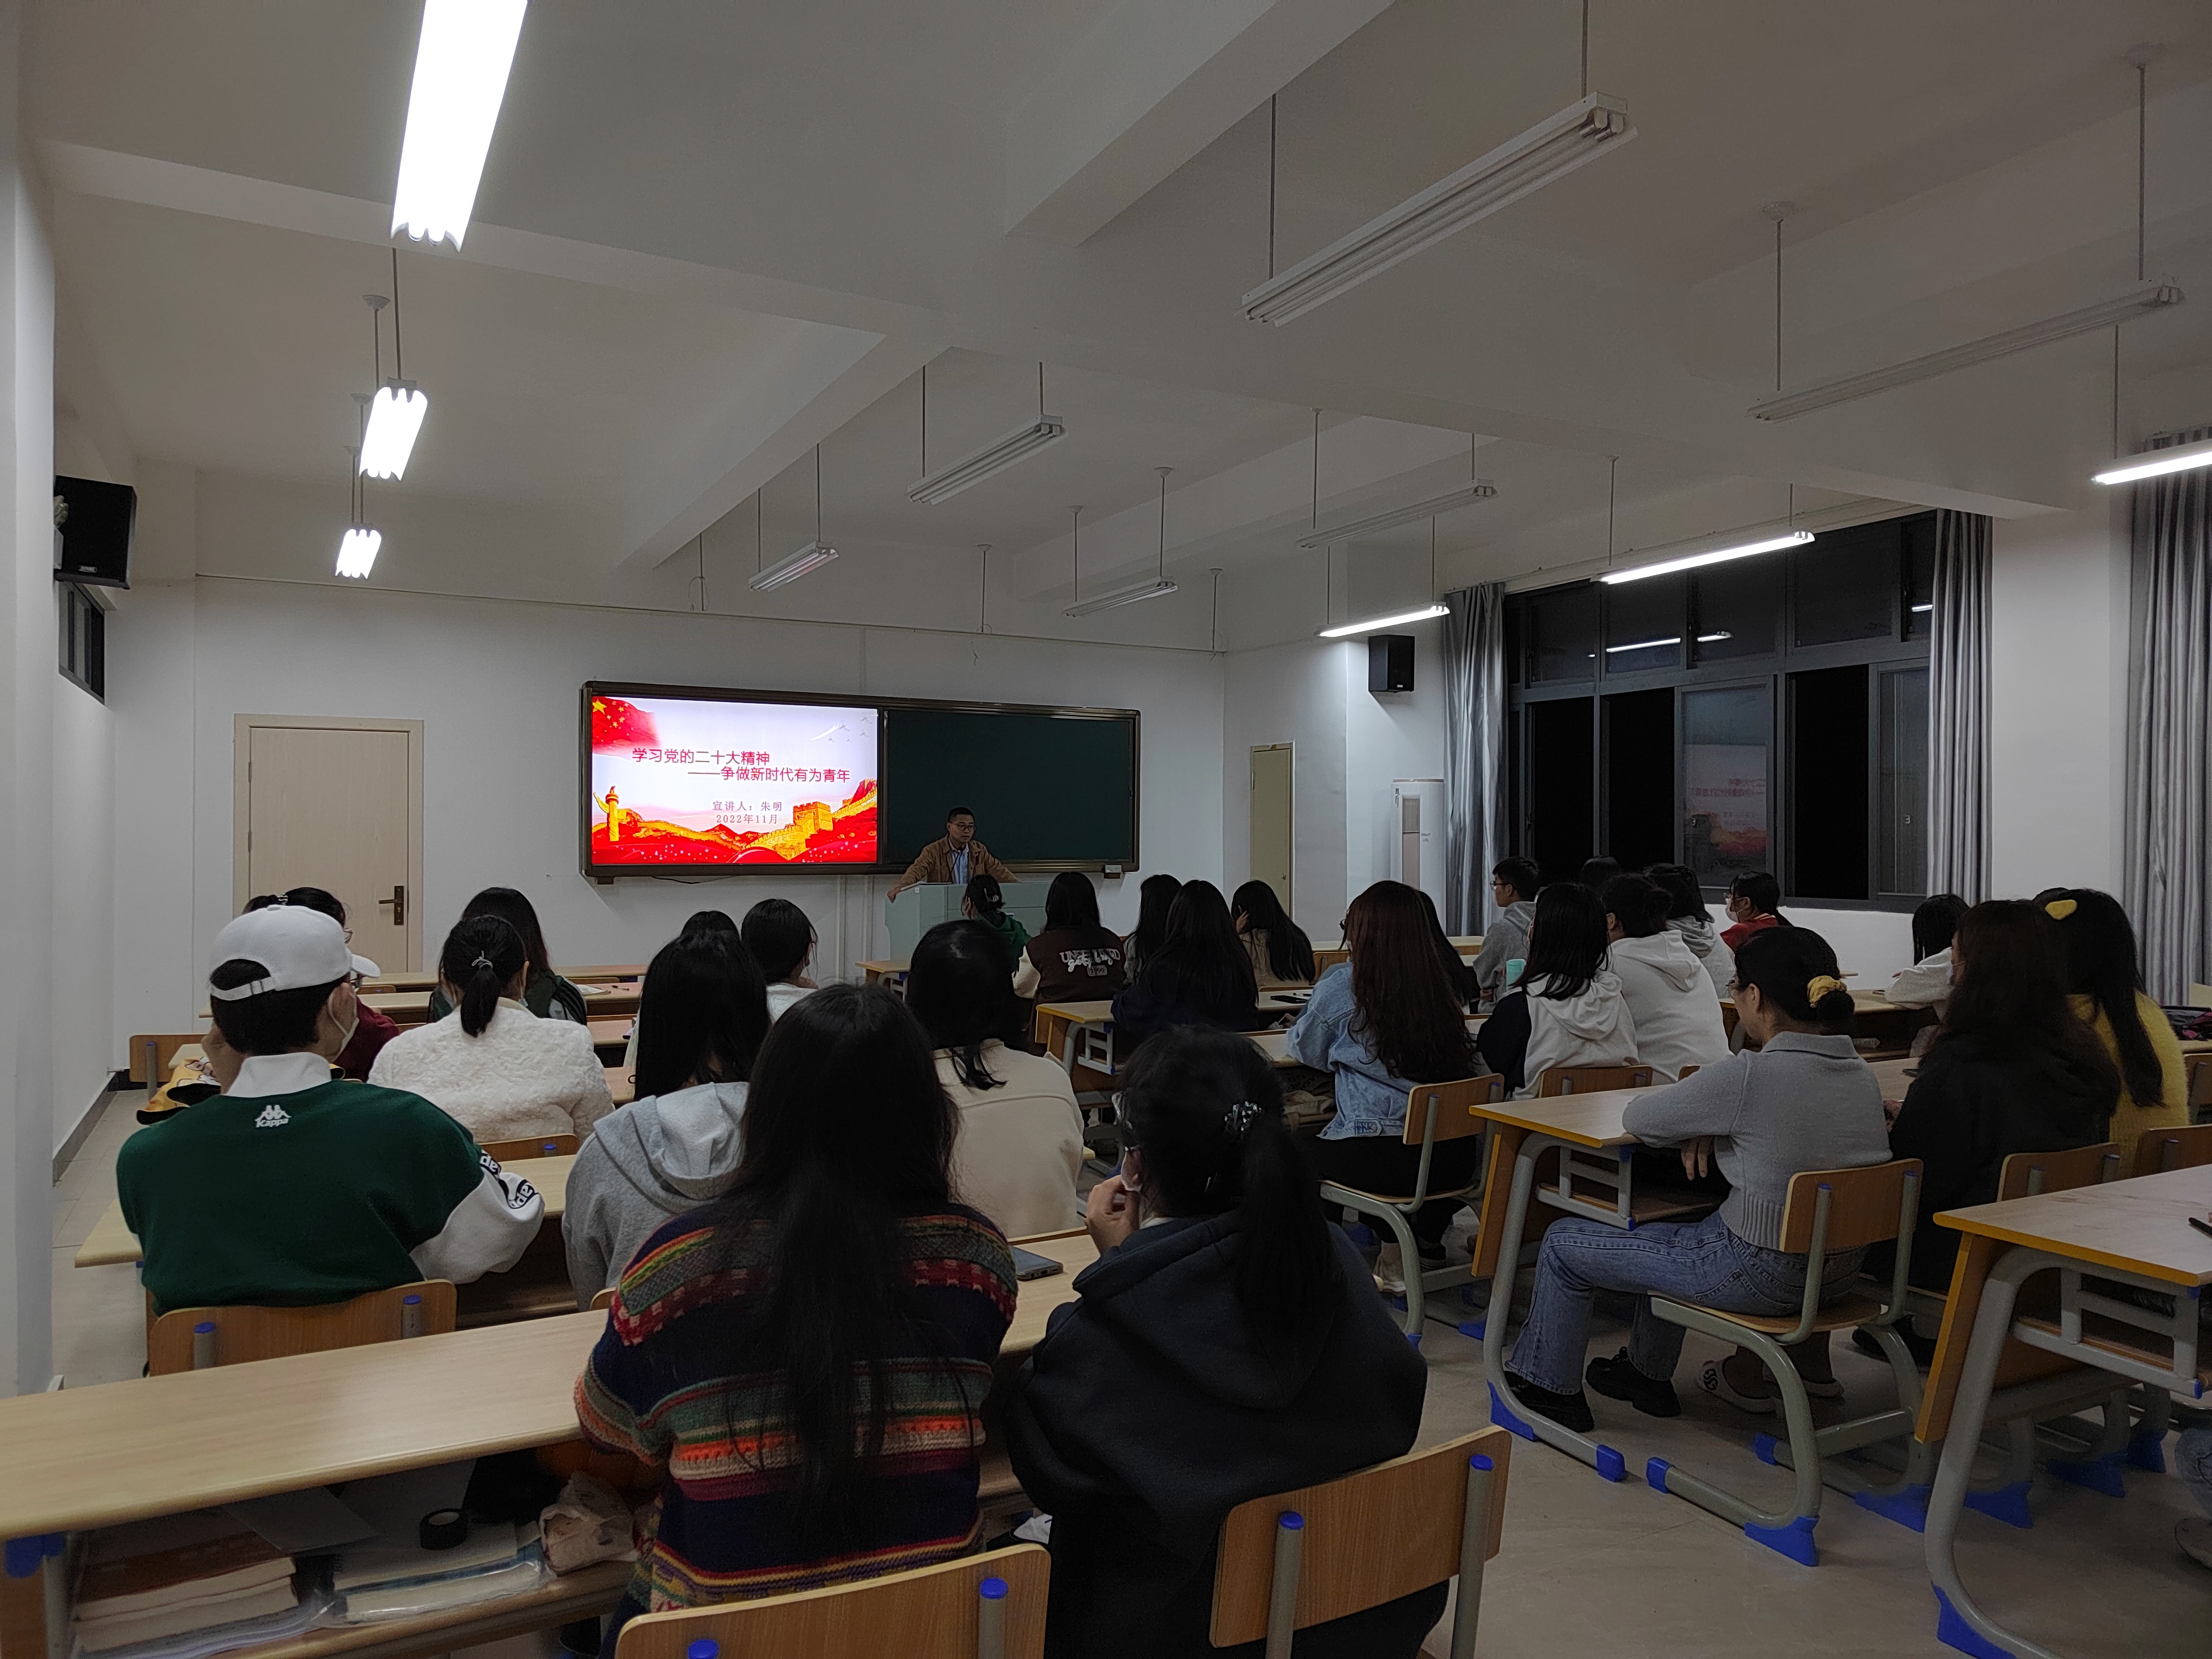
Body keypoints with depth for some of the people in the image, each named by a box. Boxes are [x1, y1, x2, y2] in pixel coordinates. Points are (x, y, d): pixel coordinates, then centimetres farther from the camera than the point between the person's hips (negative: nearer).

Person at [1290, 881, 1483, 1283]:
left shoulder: (1344, 984, -8)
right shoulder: (1439, 988, 6)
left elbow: (1304, 1049, 7)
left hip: (1381, 1159, -5)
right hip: (1455, 1159, 5)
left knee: (1303, 1151, 23)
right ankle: (1426, 1241, 37)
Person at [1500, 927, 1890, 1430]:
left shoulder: (1749, 1075, -25)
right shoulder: (1862, 1074, -1)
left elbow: (1637, 1118, -11)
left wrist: (1695, 1129, 9)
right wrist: (1710, 1130, 2)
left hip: (1758, 1272, -8)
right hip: (1838, 1271, 8)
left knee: (1564, 1243, 10)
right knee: (1662, 1235, 35)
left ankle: (1551, 1389, 27)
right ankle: (1648, 1374, 49)